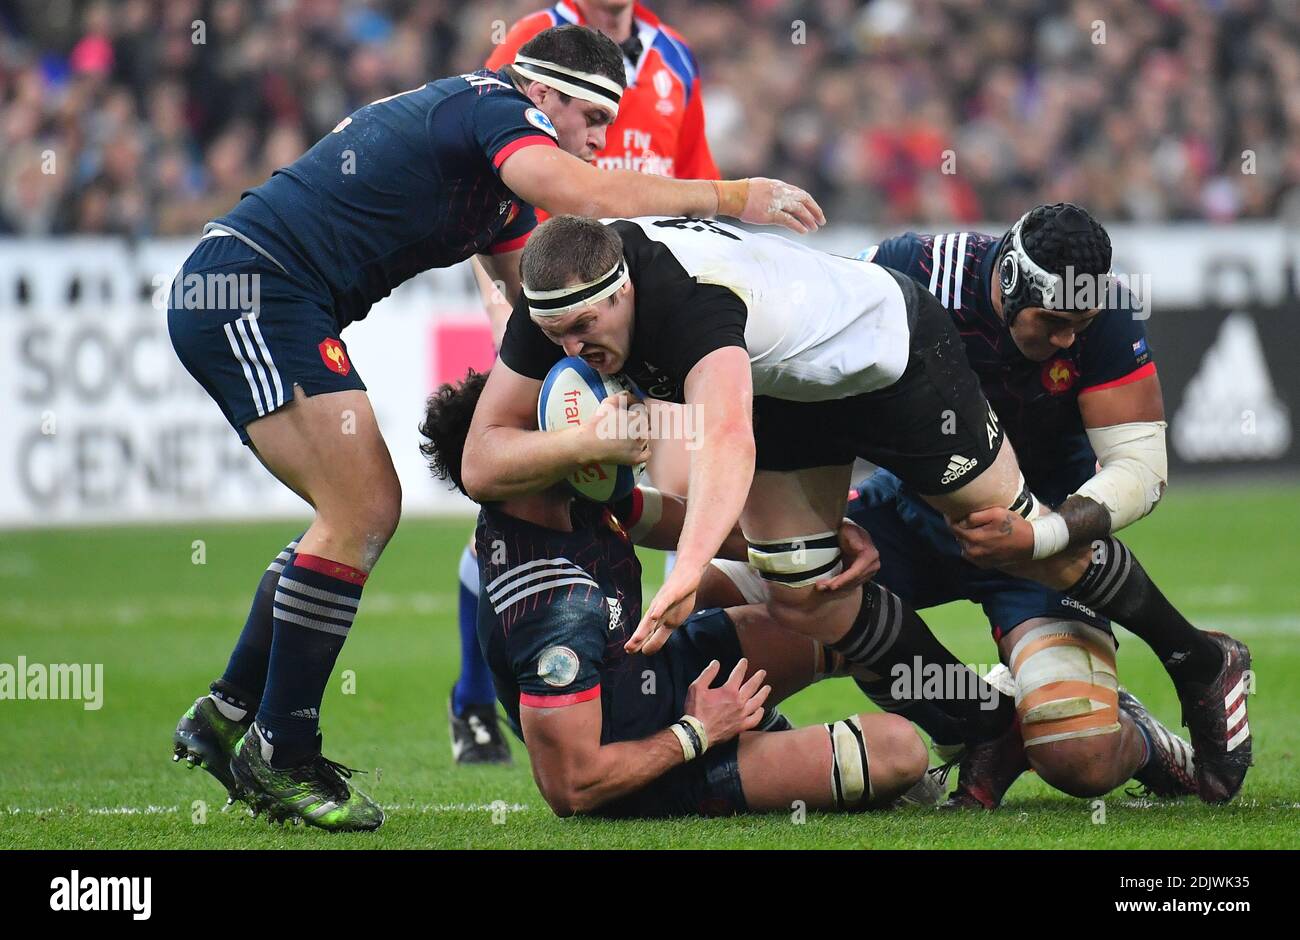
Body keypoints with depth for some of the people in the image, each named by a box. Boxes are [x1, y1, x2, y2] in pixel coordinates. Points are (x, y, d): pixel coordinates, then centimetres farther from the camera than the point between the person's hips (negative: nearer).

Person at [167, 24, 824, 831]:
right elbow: (591, 197, -26)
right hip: (247, 288, -11)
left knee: (364, 514, 14)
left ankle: (226, 717, 17)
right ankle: (279, 755, -8)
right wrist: (733, 197, -18)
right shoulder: (494, 109, -9)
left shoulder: (497, 182, 22)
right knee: (361, 514, -13)